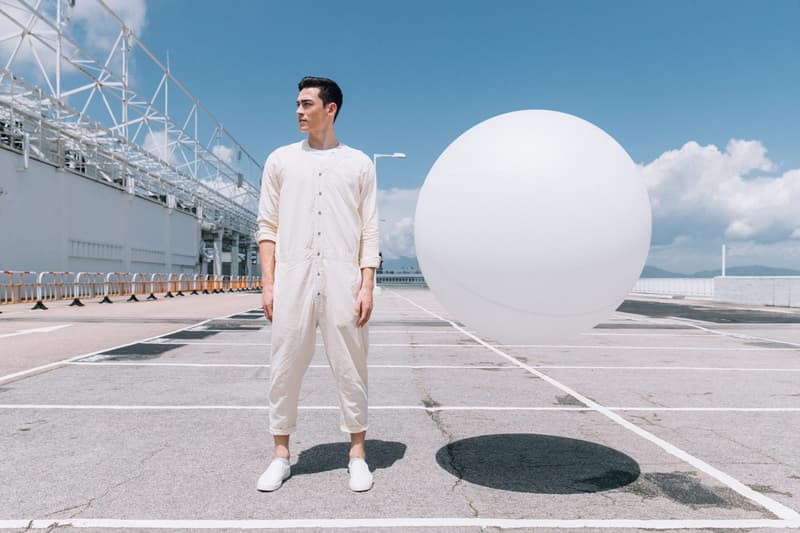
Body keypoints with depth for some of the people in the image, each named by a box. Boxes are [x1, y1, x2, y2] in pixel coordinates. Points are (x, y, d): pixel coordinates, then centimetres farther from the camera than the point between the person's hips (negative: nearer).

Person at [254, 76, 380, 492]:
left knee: (351, 368, 3)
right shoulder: (281, 160, 14)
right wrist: (268, 282, 0)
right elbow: (267, 226, 10)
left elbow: (369, 231, 6)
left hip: (343, 278, -1)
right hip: (292, 275, 1)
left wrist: (367, 285, -4)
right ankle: (281, 455, 17)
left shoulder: (359, 163, 11)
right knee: (285, 368, 4)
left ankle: (357, 453, 16)